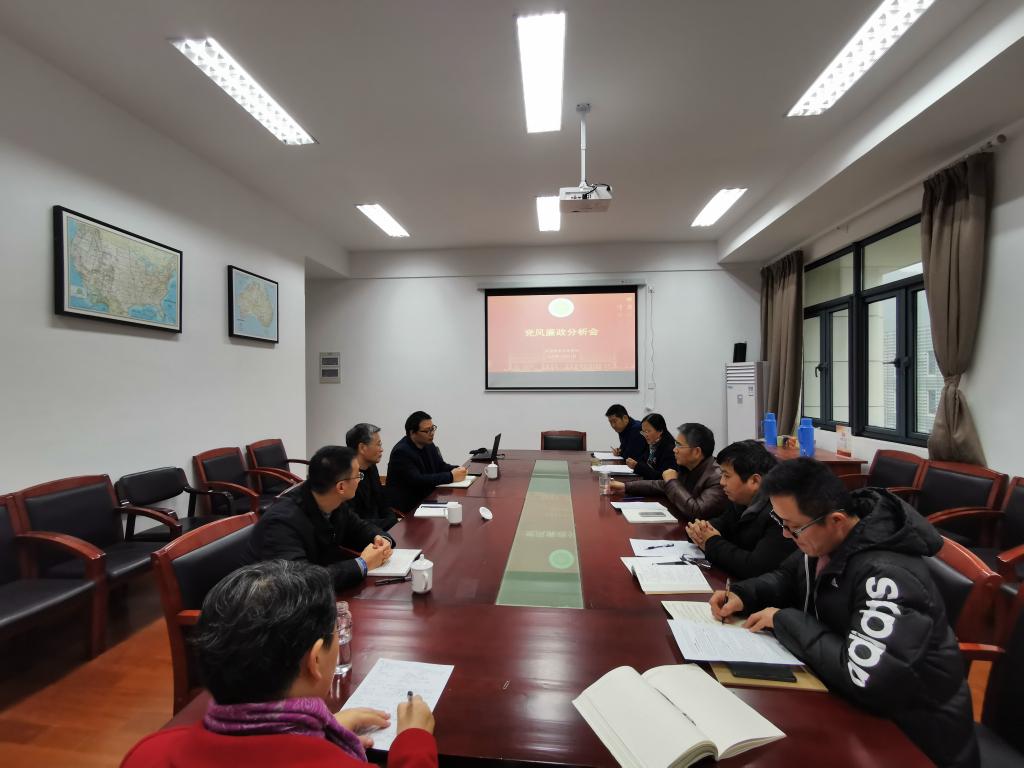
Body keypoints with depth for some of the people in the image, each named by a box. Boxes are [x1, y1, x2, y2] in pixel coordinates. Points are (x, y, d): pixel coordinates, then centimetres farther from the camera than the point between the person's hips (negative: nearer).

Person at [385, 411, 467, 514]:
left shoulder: (428, 444, 4)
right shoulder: (401, 452, -19)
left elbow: (441, 466, 11)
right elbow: (417, 480, -27)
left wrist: (458, 470, -12)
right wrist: (451, 476, -27)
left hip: (426, 497, 7)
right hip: (406, 505, -7)